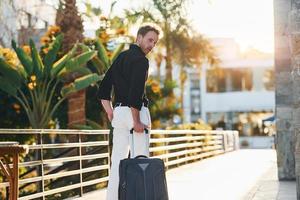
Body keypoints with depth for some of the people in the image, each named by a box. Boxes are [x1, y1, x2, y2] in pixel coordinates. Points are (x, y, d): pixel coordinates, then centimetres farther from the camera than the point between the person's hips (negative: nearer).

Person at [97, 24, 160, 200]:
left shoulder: (121, 57, 17)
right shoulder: (141, 60, -10)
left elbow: (103, 90, 17)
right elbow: (135, 92, -22)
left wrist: (111, 114, 14)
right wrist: (136, 121, -18)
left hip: (119, 112, 8)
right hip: (135, 112, -8)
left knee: (118, 160, 9)